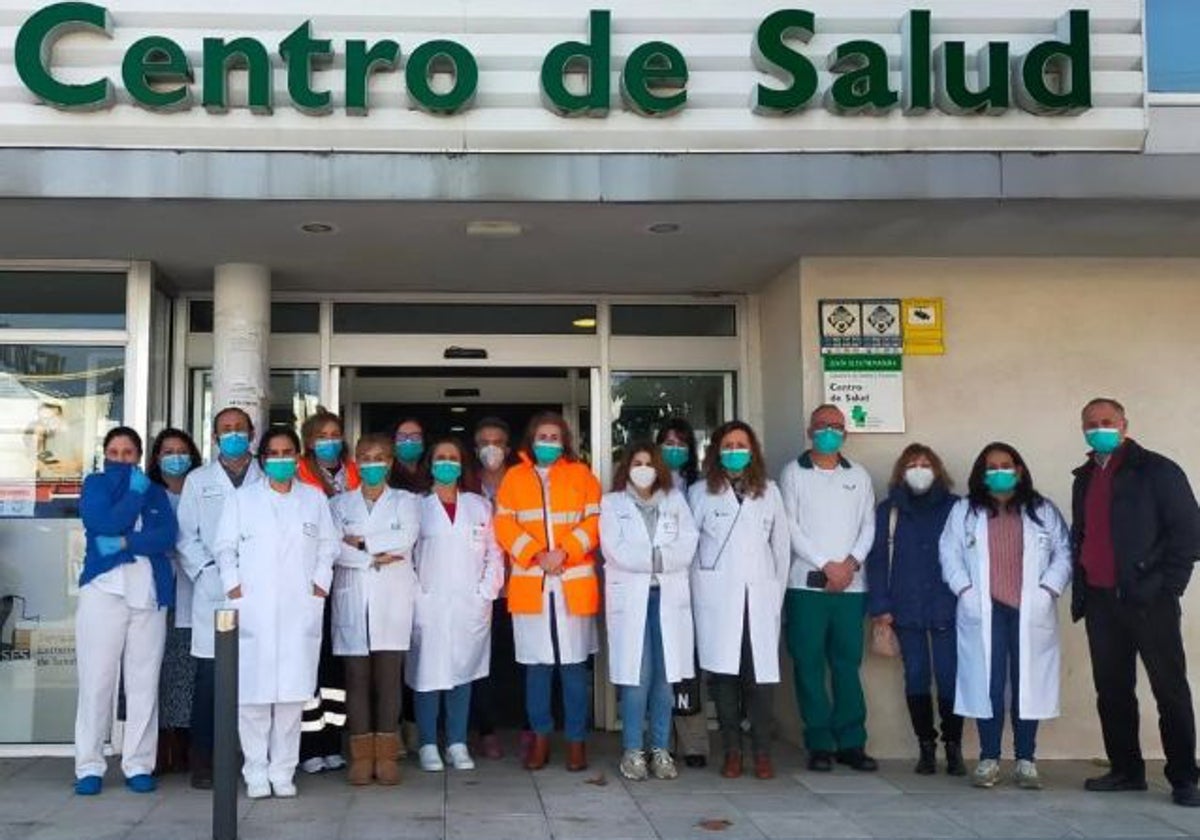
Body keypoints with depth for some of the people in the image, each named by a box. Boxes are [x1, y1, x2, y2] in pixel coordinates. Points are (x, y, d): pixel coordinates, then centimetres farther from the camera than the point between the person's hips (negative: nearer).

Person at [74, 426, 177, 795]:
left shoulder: (155, 492, 17)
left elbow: (167, 535, 0)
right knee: (96, 680, -4)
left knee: (144, 682, -1)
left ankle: (138, 765, 5)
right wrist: (135, 494, -2)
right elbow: (102, 523, -7)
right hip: (103, 589, -2)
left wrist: (124, 541, -12)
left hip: (150, 594, 2)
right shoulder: (95, 484, 12)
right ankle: (89, 766, 3)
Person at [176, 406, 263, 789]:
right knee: (209, 679, -3)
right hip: (213, 592, 0)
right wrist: (208, 570, -4)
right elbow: (186, 536, 10)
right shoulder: (198, 481, 16)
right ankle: (202, 762, 4)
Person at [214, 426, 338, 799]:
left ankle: (283, 770, 7)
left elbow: (328, 545, 13)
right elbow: (225, 545, 8)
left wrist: (320, 583, 2)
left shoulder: (315, 499, 14)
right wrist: (233, 585, -3)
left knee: (292, 691, -2)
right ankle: (256, 772, 4)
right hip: (252, 607, -1)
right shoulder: (243, 499, 11)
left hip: (300, 609, 1)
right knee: (253, 692, -5)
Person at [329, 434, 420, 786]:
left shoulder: (405, 502, 12)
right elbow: (333, 549, -3)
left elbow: (406, 539, -7)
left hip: (392, 601, -1)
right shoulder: (340, 503, 12)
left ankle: (386, 757, 1)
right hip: (352, 600, 1)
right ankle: (361, 756, 4)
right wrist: (376, 557, -11)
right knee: (357, 677, -2)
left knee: (389, 676, -4)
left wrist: (361, 541, -5)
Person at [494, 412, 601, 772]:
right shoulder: (514, 477, 12)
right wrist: (535, 555, -11)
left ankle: (576, 739, 10)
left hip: (574, 583, -1)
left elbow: (595, 521, 1)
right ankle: (540, 737, 15)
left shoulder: (581, 474, 9)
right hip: (529, 585, 1)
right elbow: (504, 523, 3)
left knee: (574, 664, 2)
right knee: (537, 665, 5)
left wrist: (563, 552, -12)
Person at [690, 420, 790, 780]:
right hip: (717, 598, -1)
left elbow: (780, 544, 13)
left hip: (760, 596, 1)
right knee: (724, 674, -3)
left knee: (760, 675, -5)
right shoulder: (701, 493, 8)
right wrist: (697, 591, 3)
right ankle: (732, 751, 5)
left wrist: (778, 591, 8)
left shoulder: (769, 491, 14)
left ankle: (762, 753, 2)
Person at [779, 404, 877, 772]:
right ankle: (819, 744, 5)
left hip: (851, 585, 3)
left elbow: (868, 525, 10)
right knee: (810, 665, -1)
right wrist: (826, 565, -9)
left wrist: (852, 562, -7)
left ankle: (851, 742, 10)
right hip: (807, 584, -2)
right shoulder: (794, 473, 4)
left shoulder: (858, 475, 14)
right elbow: (790, 526, -3)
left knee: (848, 663, 4)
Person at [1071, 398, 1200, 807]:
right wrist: (1079, 591, 12)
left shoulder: (1156, 470, -3)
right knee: (1112, 691, 8)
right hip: (1101, 602, 6)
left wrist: (1165, 586, -11)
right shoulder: (1085, 479, 16)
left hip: (1148, 601, -6)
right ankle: (1126, 770, 18)